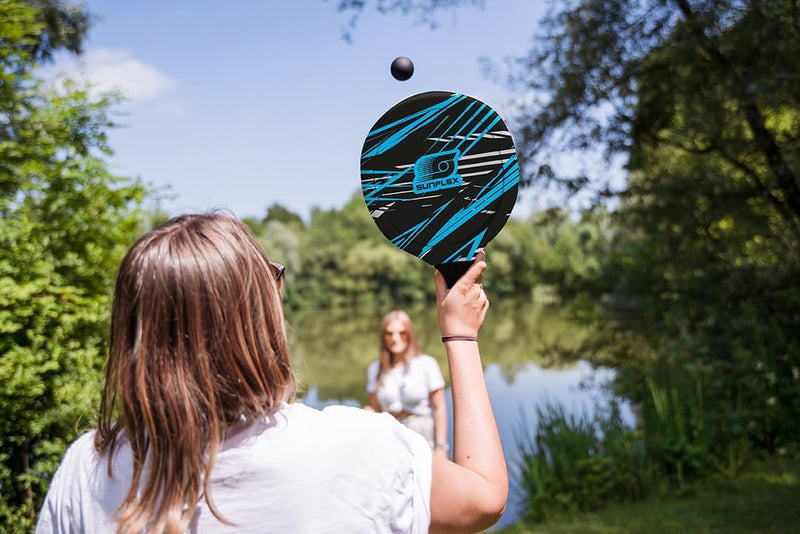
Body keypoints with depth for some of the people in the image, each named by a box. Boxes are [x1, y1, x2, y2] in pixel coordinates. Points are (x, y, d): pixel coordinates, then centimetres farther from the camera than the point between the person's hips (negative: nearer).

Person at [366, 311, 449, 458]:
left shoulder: (426, 364, -2)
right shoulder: (375, 369, 10)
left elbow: (439, 408, -2)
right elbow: (374, 409, 13)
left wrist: (440, 447, -5)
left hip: (422, 435, -2)